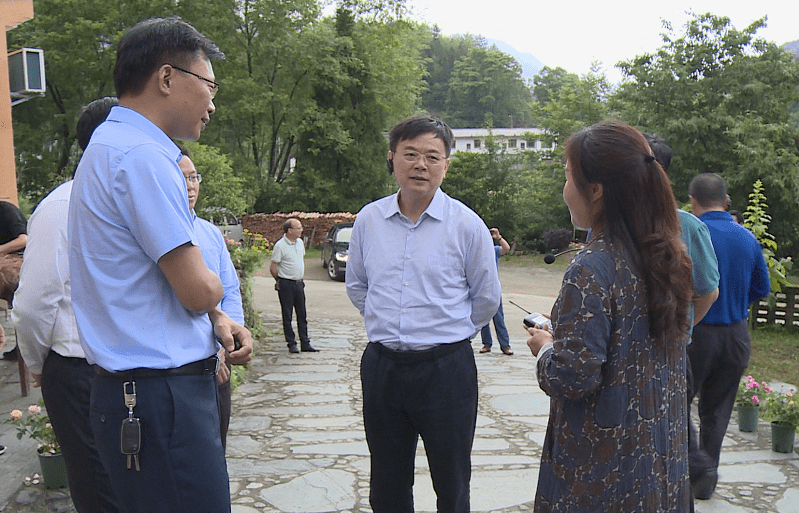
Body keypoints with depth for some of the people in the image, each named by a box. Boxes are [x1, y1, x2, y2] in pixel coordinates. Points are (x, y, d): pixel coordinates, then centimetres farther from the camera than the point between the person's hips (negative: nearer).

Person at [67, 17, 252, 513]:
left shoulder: (113, 147, 16)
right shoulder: (143, 155, -18)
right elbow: (198, 291, -20)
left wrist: (218, 320, 6)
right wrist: (212, 285, 4)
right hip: (162, 397, -10)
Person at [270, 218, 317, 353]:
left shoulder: (300, 242, 8)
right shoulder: (280, 245, -13)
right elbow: (273, 267, -9)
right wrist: (280, 281, 2)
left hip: (299, 283, 6)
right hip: (286, 285, -6)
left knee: (302, 314, 8)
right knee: (287, 316, 2)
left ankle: (305, 344, 14)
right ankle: (291, 344, 10)